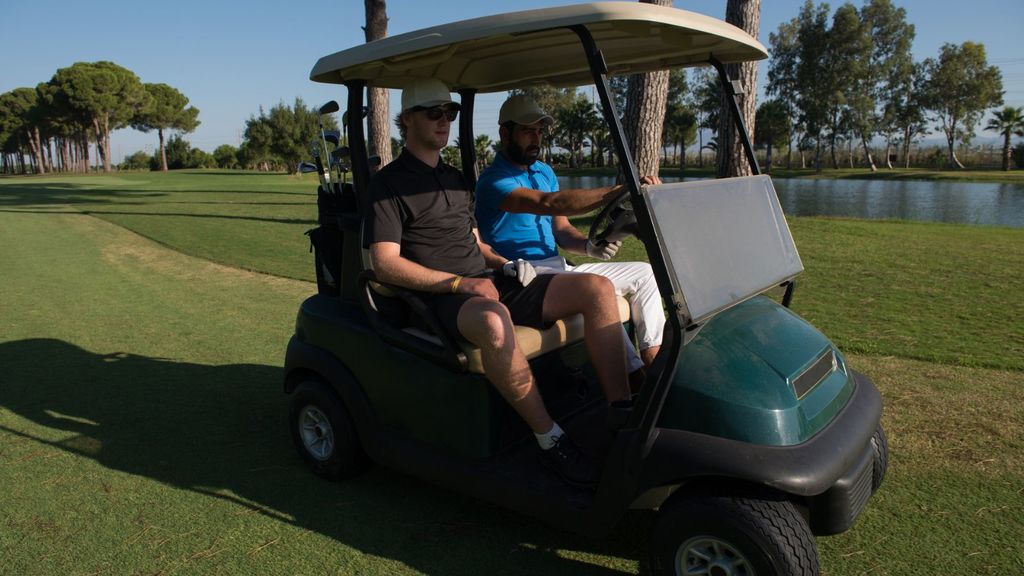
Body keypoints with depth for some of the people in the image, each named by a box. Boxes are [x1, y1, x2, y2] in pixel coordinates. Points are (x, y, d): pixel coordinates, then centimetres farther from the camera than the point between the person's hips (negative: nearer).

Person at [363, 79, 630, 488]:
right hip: (442, 299, -7)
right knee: (494, 320, -44)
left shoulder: (456, 178, 24)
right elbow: (385, 264, -10)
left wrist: (505, 264, 5)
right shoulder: (389, 183, 1)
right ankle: (550, 440, -28)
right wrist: (459, 282, -18)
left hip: (490, 284, 8)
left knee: (597, 289, -11)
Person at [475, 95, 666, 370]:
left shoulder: (545, 172, 17)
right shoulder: (493, 181, -11)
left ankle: (654, 359, 1)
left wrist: (590, 247, -8)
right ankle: (632, 374, -25)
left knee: (644, 273, 5)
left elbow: (561, 229, 16)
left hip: (559, 269, 9)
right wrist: (620, 190, -35)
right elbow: (549, 203, -28)